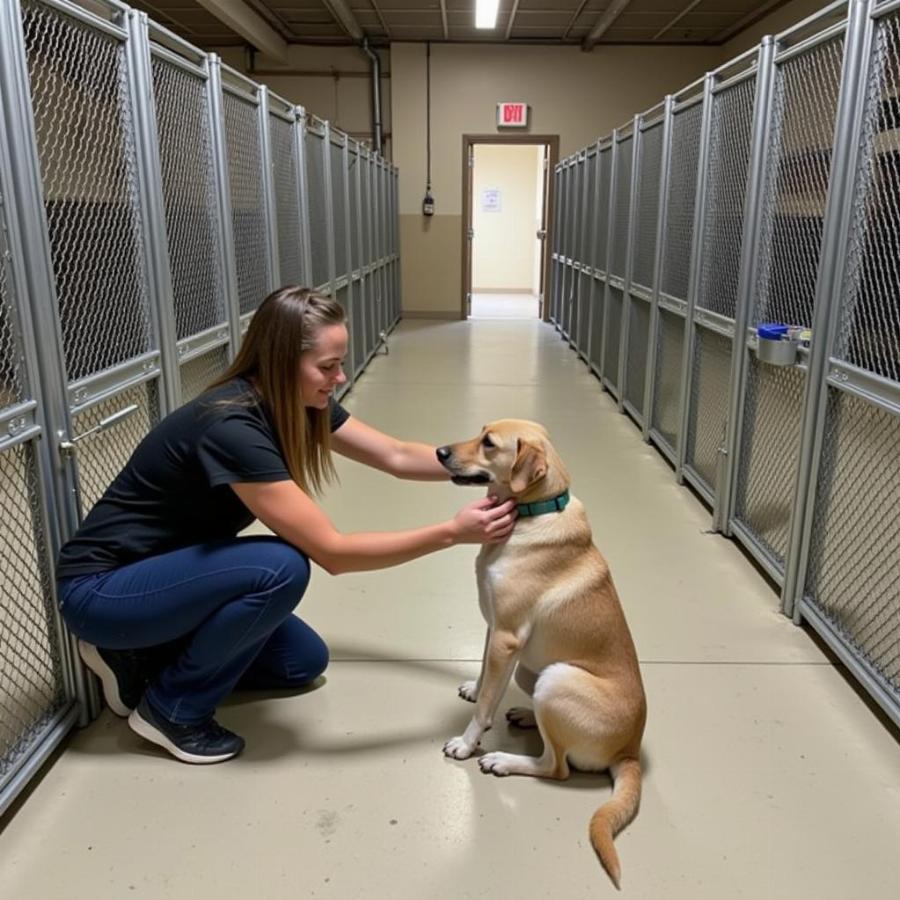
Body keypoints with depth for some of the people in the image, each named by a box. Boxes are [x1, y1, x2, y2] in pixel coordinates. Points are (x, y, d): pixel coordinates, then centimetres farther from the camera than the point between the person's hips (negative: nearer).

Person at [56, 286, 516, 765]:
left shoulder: (297, 403, -7)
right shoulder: (231, 426, -33)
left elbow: (398, 457, -2)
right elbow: (332, 552, -33)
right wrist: (453, 533, -30)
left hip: (167, 568, 8)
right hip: (100, 589, -8)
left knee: (303, 661, 8)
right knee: (281, 567, -30)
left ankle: (144, 655, 15)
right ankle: (169, 708, -8)